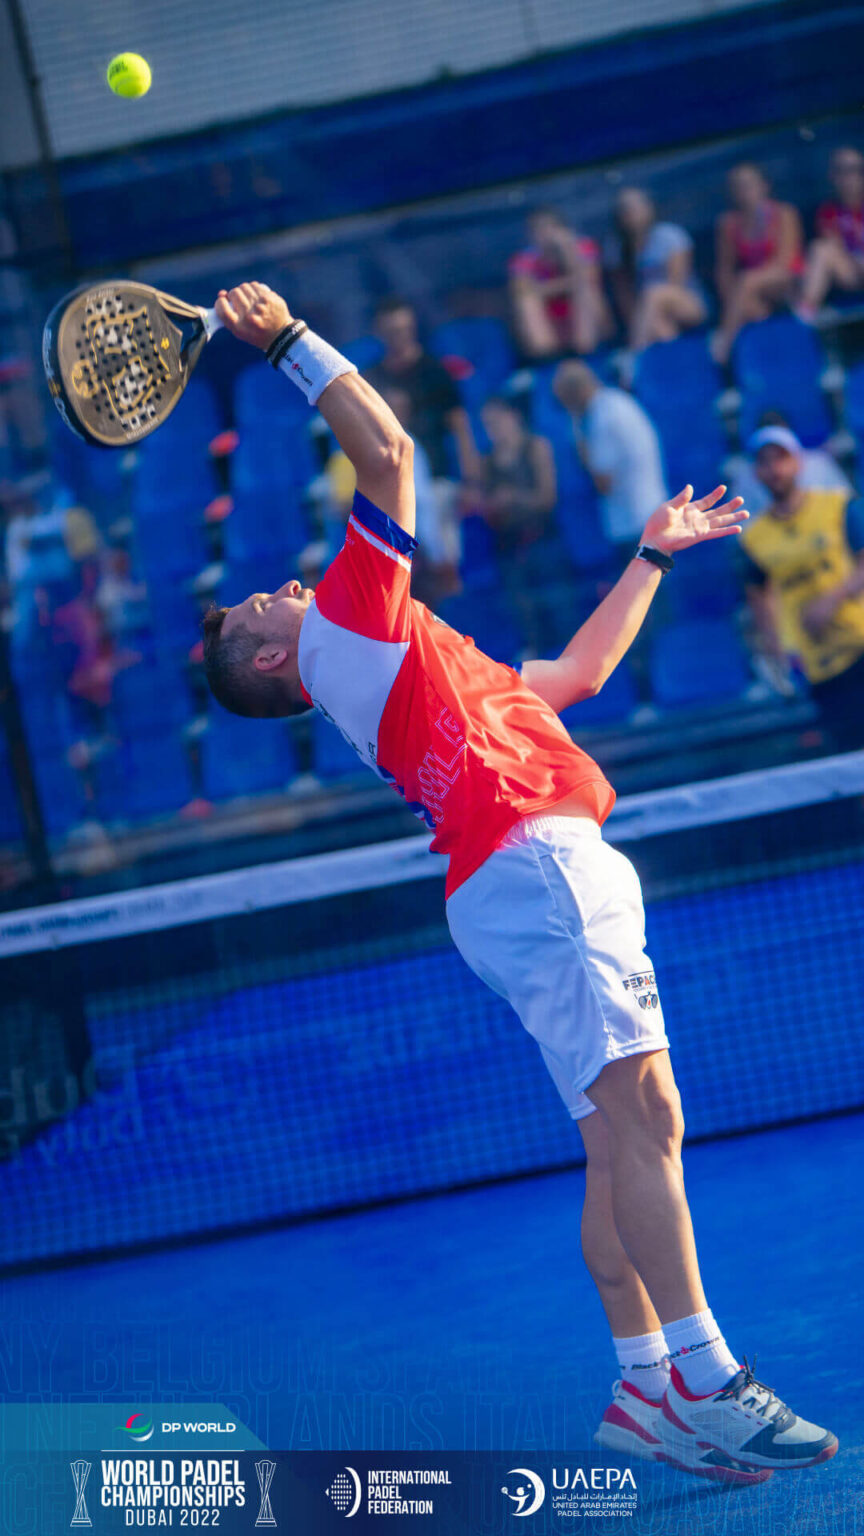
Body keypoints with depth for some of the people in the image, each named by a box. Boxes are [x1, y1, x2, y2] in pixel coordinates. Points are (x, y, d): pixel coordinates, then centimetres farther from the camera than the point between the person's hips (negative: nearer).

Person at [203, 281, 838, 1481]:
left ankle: (646, 1388, 1)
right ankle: (704, 1378, -27)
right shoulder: (345, 626, 6)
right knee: (644, 1115, -19)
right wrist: (290, 340, 6)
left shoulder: (397, 663, 32)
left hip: (564, 875, 9)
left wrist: (652, 555, 41)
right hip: (532, 869, -9)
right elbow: (387, 450, -1)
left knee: (625, 1135, 3)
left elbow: (577, 671, 39)